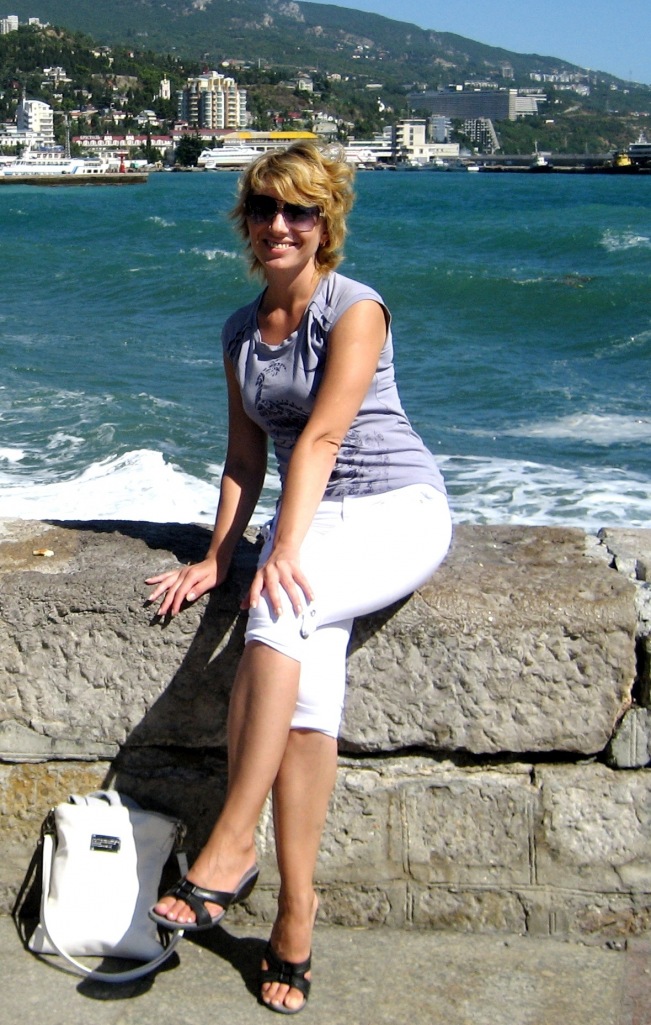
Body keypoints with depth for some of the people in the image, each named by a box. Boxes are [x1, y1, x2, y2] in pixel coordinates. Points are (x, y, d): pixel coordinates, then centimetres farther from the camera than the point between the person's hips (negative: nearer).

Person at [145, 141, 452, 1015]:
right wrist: (216, 558, 4)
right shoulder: (240, 331, 12)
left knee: (282, 611, -34)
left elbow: (320, 436, -20)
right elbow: (246, 452, 14)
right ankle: (296, 911, -22)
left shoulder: (355, 310, -8)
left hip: (398, 507, -5)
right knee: (307, 676, -23)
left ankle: (230, 849, -29)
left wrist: (285, 551, -28)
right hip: (311, 517, 5)